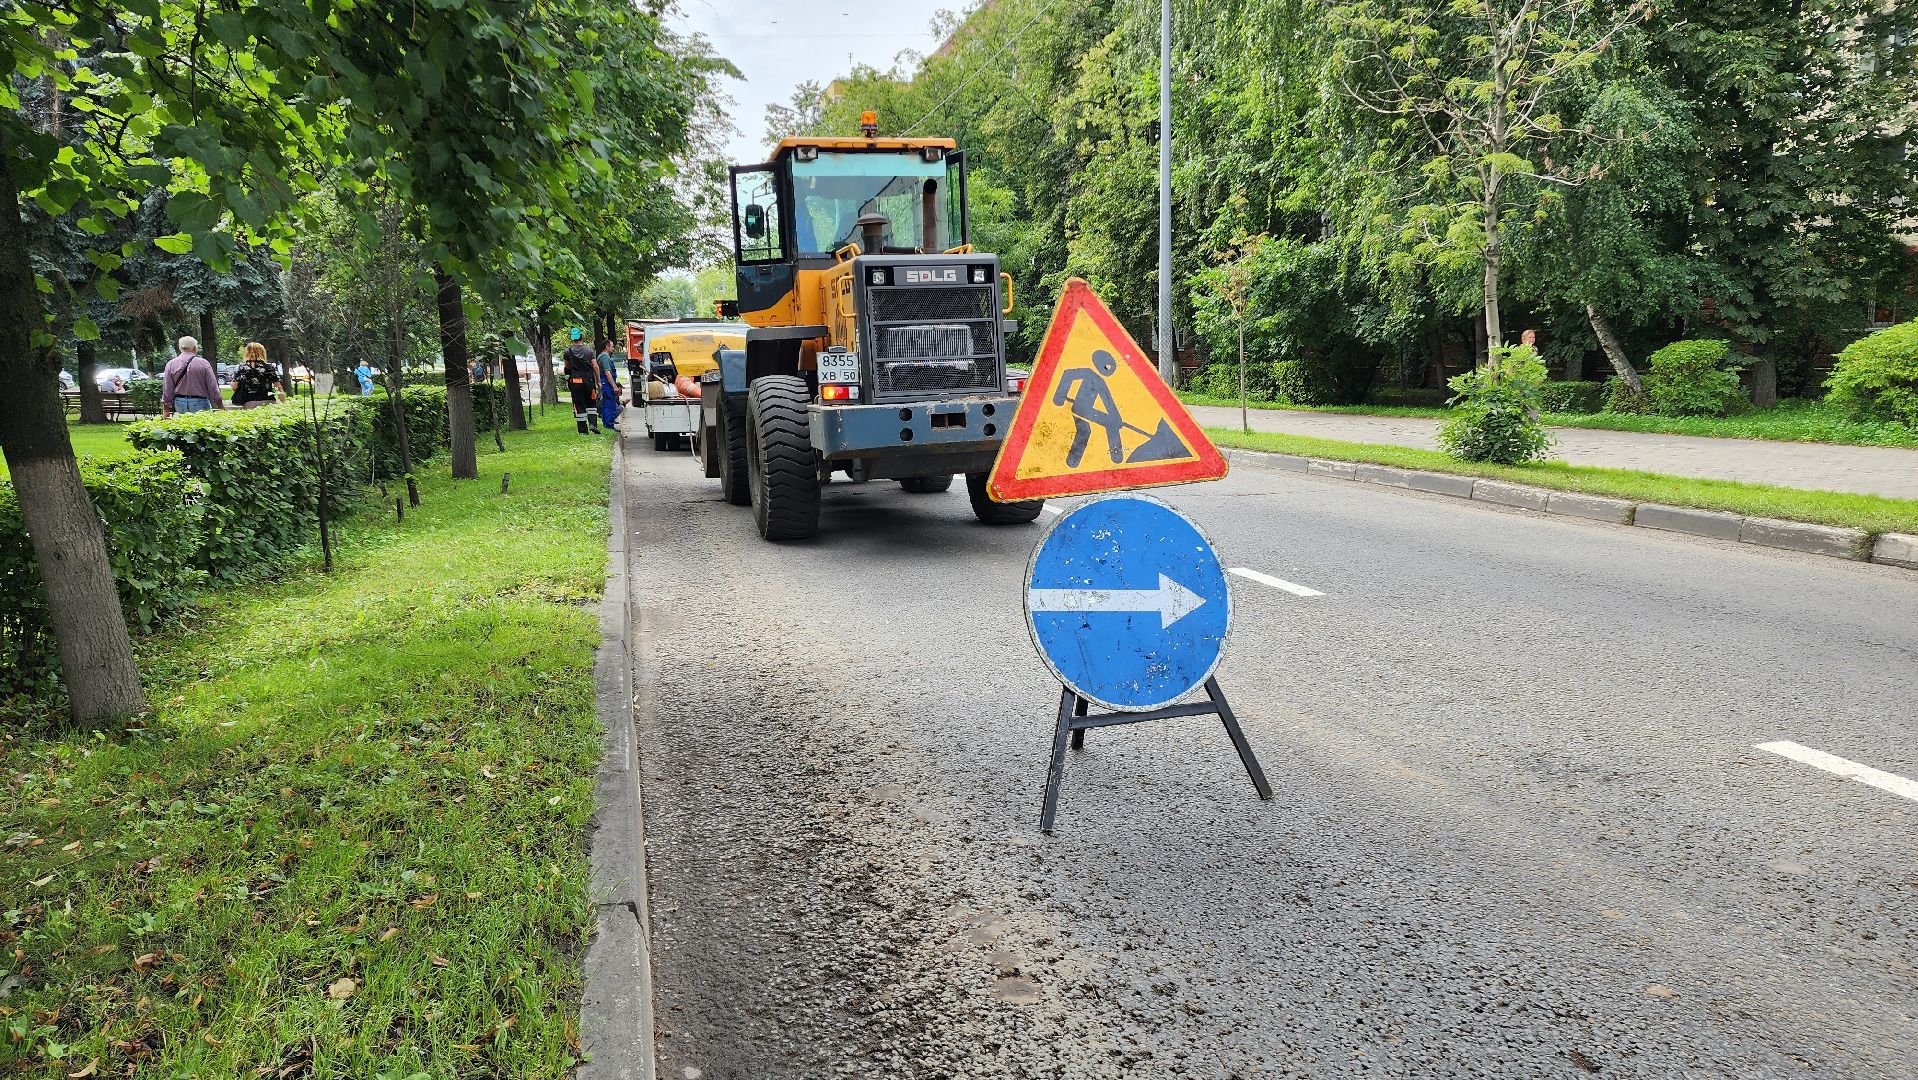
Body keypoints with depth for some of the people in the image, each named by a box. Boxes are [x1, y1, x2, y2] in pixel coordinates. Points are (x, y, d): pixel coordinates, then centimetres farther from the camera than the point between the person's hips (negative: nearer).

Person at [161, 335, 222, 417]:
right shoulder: (203, 363, -3)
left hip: (179, 402, 2)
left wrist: (165, 411, 10)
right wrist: (221, 407, 4)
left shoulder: (171, 364, 4)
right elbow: (213, 388, -4)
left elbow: (167, 391, 4)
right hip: (200, 402, -2)